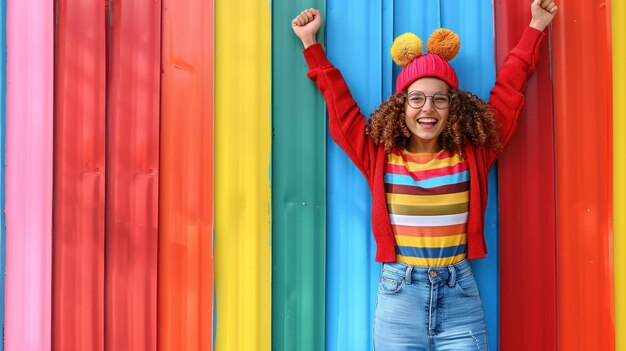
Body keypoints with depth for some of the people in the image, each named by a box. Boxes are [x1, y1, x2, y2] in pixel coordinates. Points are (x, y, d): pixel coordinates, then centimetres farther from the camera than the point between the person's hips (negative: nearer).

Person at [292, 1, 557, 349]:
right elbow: (340, 103, 7)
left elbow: (508, 89, 9)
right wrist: (311, 42, 12)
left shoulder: (473, 154, 2)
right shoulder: (380, 155, 1)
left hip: (460, 297, 1)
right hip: (398, 295, 0)